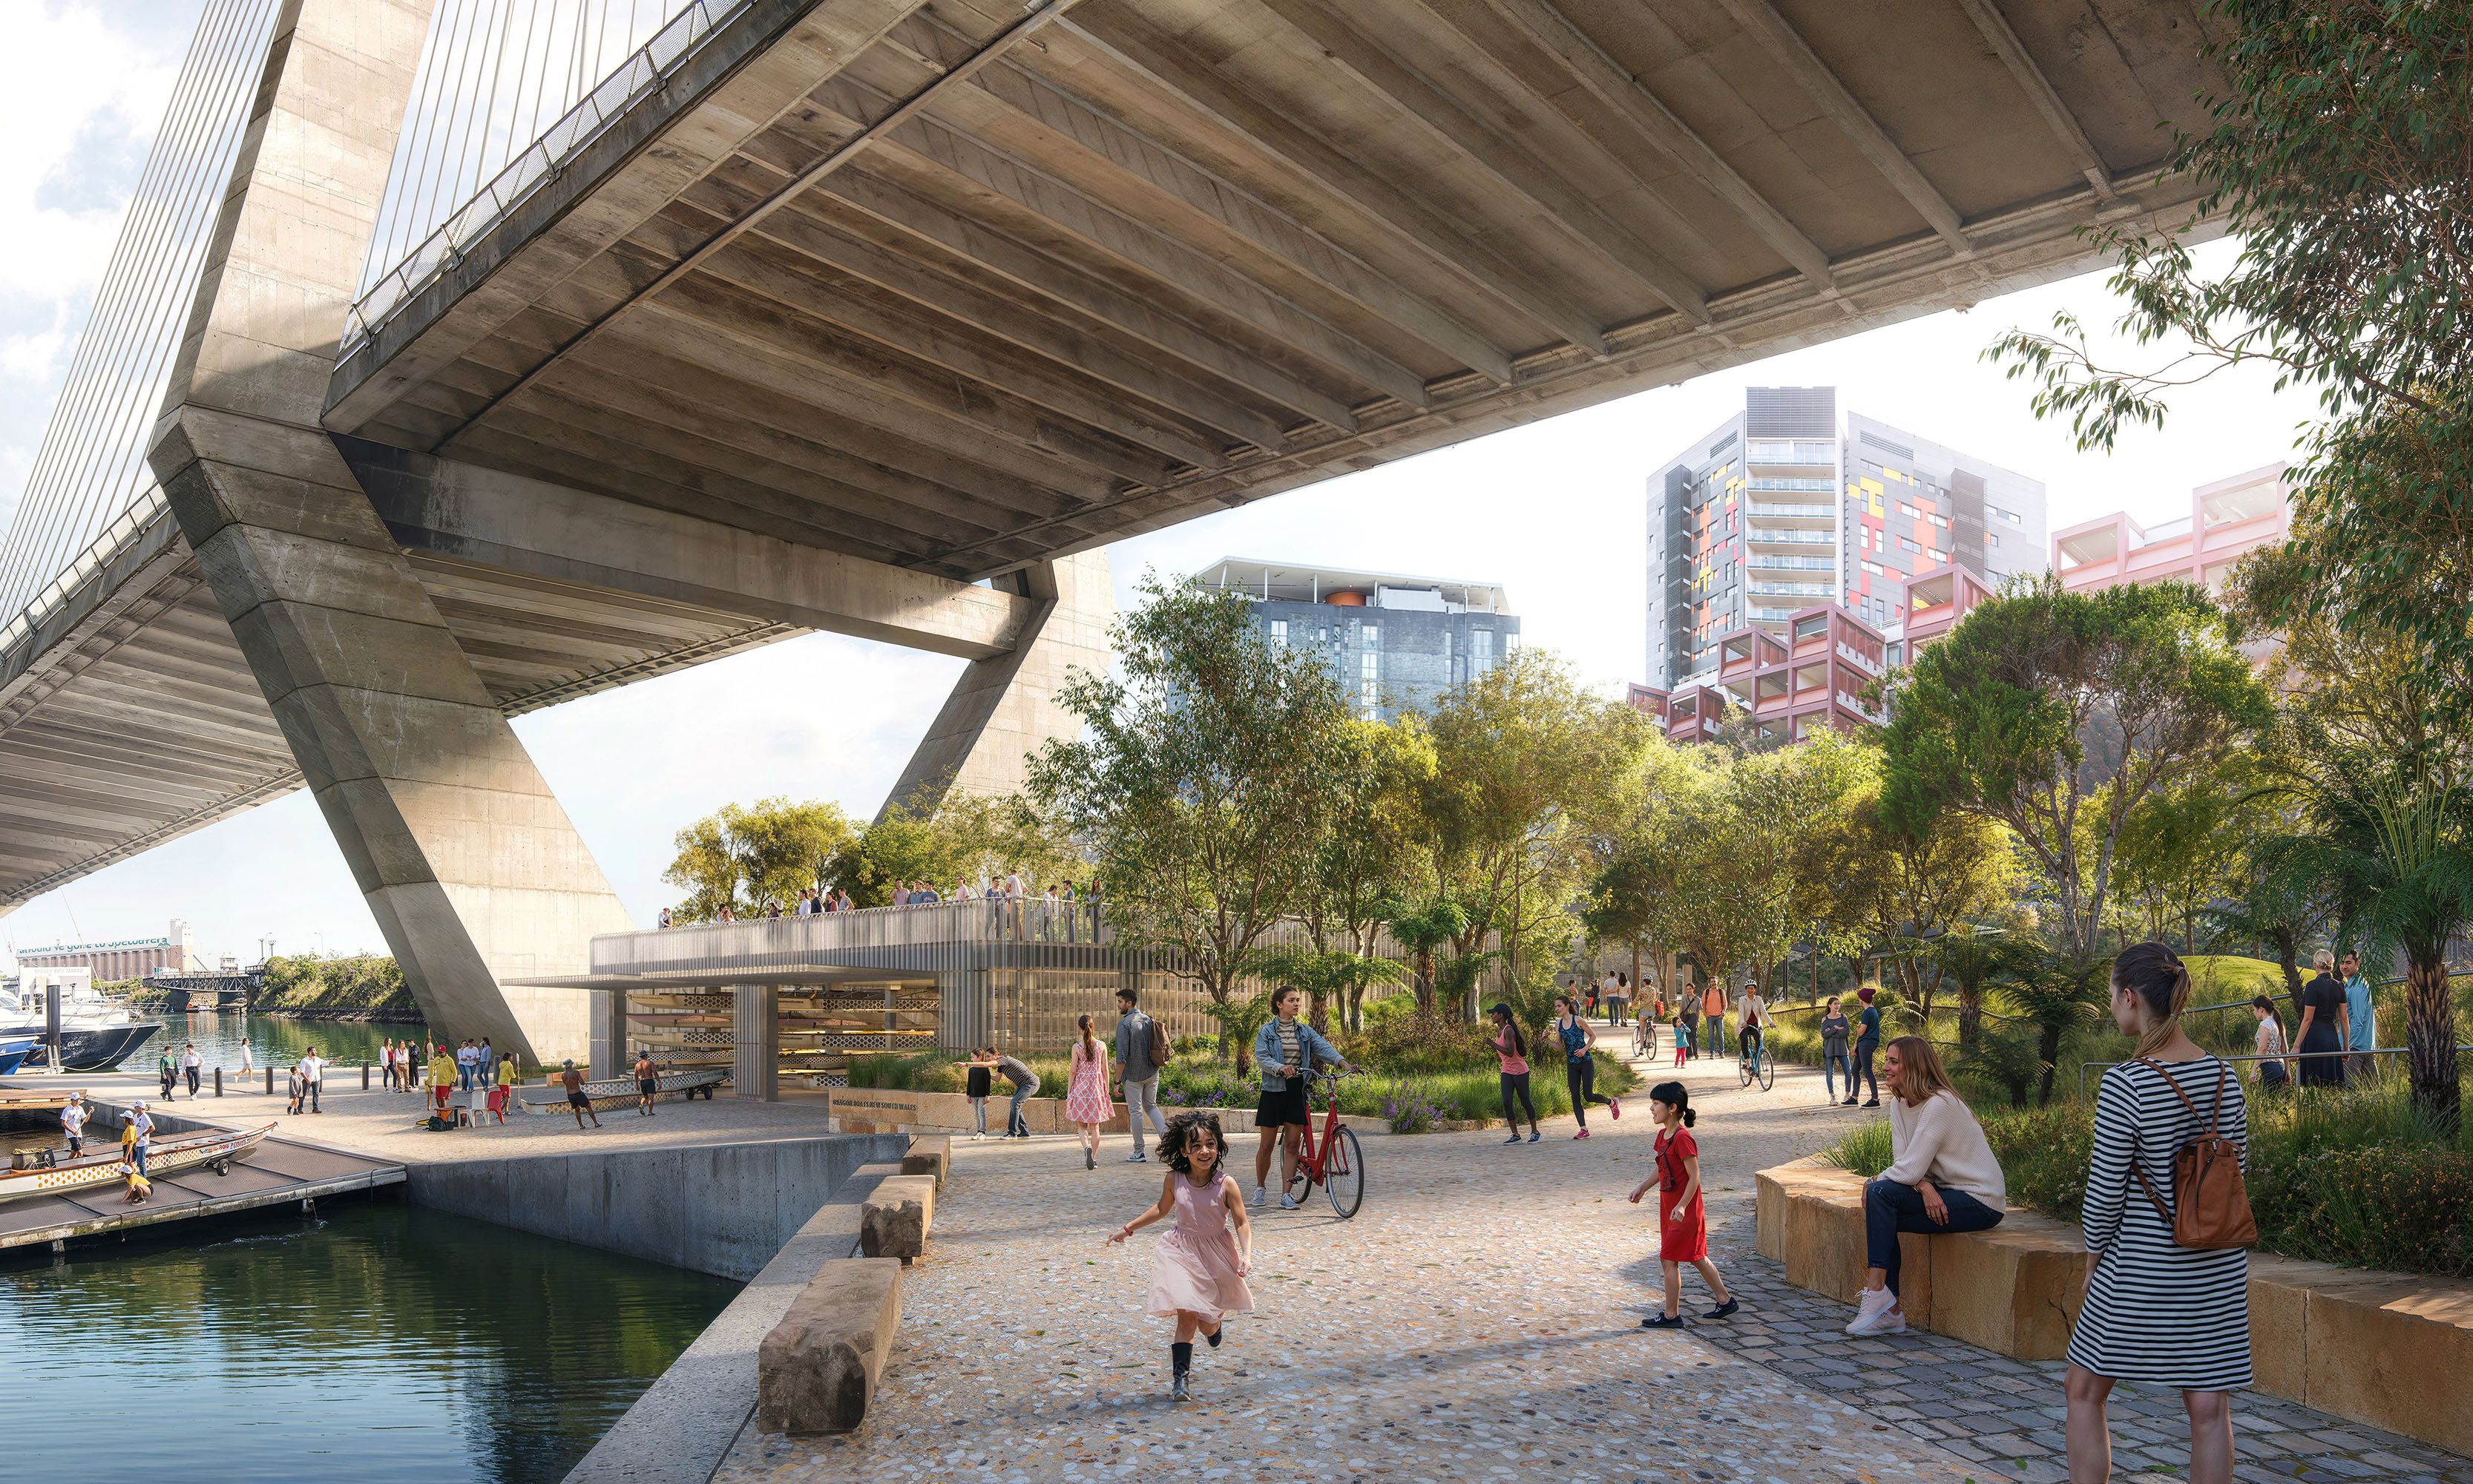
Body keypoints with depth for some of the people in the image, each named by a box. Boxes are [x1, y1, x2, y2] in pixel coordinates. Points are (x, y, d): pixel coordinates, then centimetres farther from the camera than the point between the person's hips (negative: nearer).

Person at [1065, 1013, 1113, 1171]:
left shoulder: (1076, 1047, -7)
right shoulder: (1101, 1046, 0)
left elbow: (1073, 1071, -5)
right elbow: (1105, 1069, 3)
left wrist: (1068, 1092, 3)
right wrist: (1106, 1090, 12)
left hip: (1080, 1087, -2)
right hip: (1097, 1087, 2)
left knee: (1081, 1125, 7)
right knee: (1094, 1126, 10)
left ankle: (1087, 1148, -20)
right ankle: (1094, 1159, 9)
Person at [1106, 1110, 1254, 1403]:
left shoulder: (1226, 1184, -17)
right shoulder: (1174, 1180, -10)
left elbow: (1242, 1223, -11)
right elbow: (1162, 1210, 9)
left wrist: (1246, 1255, -26)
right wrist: (1128, 1228, 13)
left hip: (1217, 1254, 0)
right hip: (1181, 1252, 0)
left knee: (1208, 1325, 9)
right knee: (1187, 1315, -15)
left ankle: (1214, 1323, 47)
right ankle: (1179, 1377, -3)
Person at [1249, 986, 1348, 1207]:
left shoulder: (1305, 1031, 9)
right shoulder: (1267, 1031, -1)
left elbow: (1323, 1046, -6)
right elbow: (1261, 1057, -13)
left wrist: (1341, 1061, -25)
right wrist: (1281, 1068, -31)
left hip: (1297, 1091, 3)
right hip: (1274, 1091, -3)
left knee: (1292, 1145, 0)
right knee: (1267, 1145, 4)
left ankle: (1286, 1195, 3)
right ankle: (1259, 1187, 25)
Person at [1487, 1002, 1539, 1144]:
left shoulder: (1509, 1030, -20)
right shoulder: (1499, 1031, 7)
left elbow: (1510, 1053, -27)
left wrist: (1492, 1044, -26)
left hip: (1520, 1071, -7)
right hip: (1507, 1072, 7)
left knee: (1525, 1102, 5)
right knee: (1506, 1102, -6)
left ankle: (1535, 1132, 21)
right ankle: (1515, 1135, -1)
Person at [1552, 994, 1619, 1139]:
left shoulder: (1578, 1021, -11)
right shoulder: (1558, 1024, 3)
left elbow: (1593, 1036, 0)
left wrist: (1585, 1049, -14)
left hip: (1585, 1062, -5)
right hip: (1571, 1064, 5)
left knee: (1588, 1096, -4)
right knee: (1575, 1097, 0)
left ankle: (1612, 1103, 25)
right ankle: (1584, 1130, 5)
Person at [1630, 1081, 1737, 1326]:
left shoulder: (1683, 1138, -22)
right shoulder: (1663, 1135, 7)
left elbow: (1694, 1177, -22)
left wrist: (1682, 1207, -25)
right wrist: (1643, 1187, 17)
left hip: (1685, 1211, -9)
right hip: (1669, 1208, 9)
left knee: (1669, 1259, -2)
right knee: (1697, 1258, 18)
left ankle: (1671, 1315, 8)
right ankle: (1725, 1301, 30)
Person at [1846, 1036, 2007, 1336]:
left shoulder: (1939, 1104, -22)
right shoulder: (1899, 1104, 7)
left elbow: (1910, 1170, -24)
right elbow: (1903, 1163, 0)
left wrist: (1873, 1183, -7)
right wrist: (1924, 1186, -21)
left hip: (1979, 1201, -9)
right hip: (1943, 1192, 9)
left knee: (1880, 1193, -22)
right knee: (1879, 1208, -10)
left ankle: (1876, 1291, -20)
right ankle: (1889, 1311, -7)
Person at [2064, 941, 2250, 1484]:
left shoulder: (2125, 1084, -19)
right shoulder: (2223, 1076, 0)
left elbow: (2104, 1192, -14)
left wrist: (2094, 1260, 0)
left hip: (2142, 1267, -5)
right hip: (2219, 1266, 6)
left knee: (2084, 1393, 11)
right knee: (2209, 1408, 9)